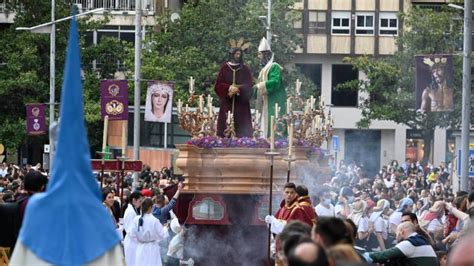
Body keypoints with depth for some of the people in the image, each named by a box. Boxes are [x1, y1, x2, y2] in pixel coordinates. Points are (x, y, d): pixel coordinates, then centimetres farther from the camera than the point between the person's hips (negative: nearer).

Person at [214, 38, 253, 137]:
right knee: (225, 127, -7)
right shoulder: (225, 68, 7)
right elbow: (218, 85, 2)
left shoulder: (245, 69, 8)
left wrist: (238, 88, -15)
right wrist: (229, 88, -14)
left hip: (241, 104, 0)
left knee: (242, 131, -7)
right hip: (227, 103, 0)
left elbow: (249, 85, 1)